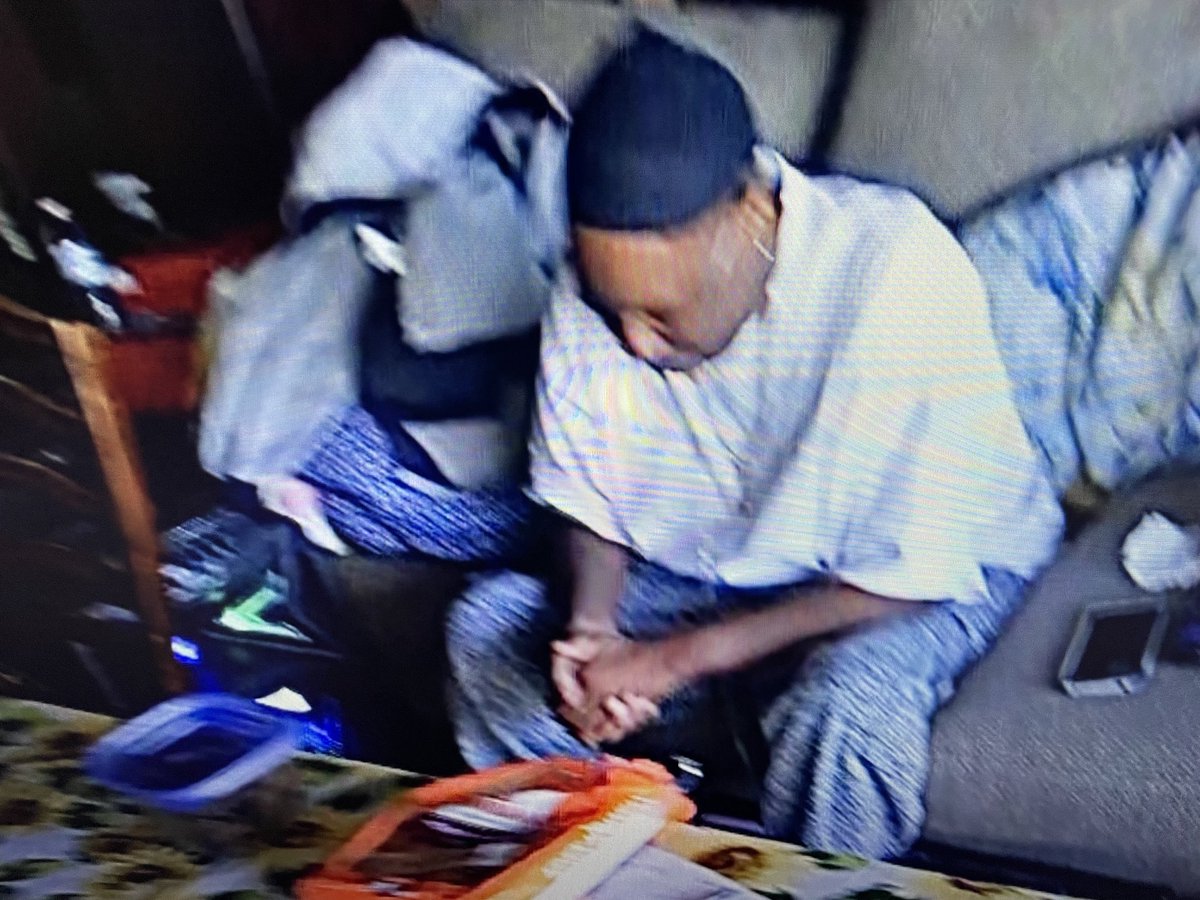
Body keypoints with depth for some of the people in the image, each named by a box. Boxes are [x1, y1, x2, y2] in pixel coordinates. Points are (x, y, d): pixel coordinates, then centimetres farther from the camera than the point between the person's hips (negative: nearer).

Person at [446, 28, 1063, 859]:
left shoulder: (899, 273, -29)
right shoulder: (602, 287, -15)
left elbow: (916, 572, -26)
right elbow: (585, 493, -1)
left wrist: (679, 658, -28)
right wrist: (590, 629, -22)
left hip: (927, 575, -3)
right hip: (697, 568, 4)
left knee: (847, 703, -36)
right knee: (487, 621, -12)